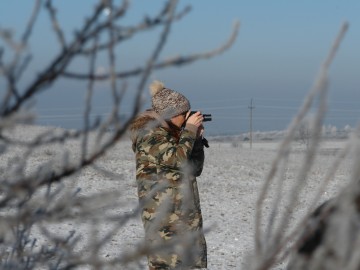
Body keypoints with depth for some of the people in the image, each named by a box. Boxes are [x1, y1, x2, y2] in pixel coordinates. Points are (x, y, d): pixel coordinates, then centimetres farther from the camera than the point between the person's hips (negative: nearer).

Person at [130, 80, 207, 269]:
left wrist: (197, 137, 4)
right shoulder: (149, 133, -10)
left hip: (186, 211, 9)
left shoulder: (173, 133, 15)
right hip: (163, 212, -9)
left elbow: (195, 169, 15)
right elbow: (176, 159, -22)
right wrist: (190, 130, -11)